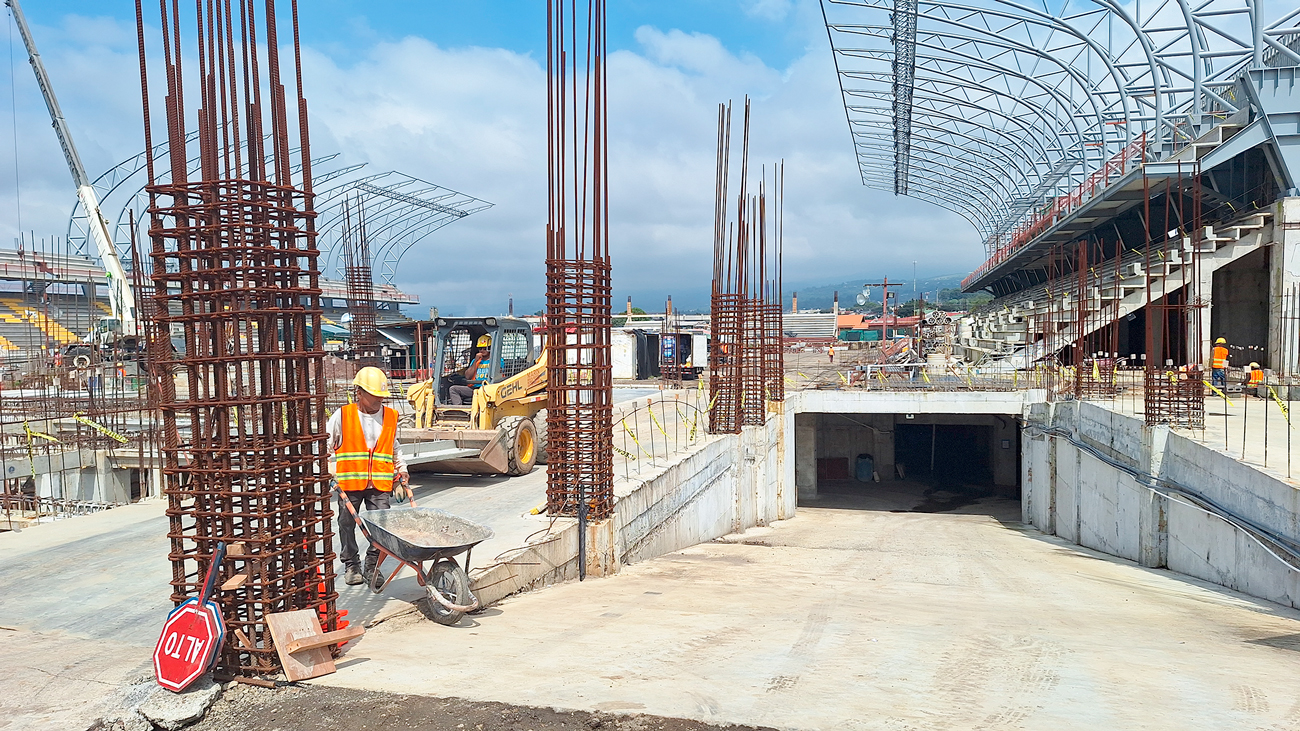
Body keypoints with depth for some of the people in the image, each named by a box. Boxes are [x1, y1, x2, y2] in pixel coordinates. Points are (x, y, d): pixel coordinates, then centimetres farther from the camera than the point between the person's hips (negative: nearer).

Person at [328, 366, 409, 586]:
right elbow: (326, 445, 7)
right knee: (347, 524, 9)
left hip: (381, 484, 2)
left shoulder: (391, 417, 7)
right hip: (349, 482, -1)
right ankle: (351, 565, 26)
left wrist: (401, 470, 11)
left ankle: (373, 567, 12)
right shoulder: (343, 415, -2)